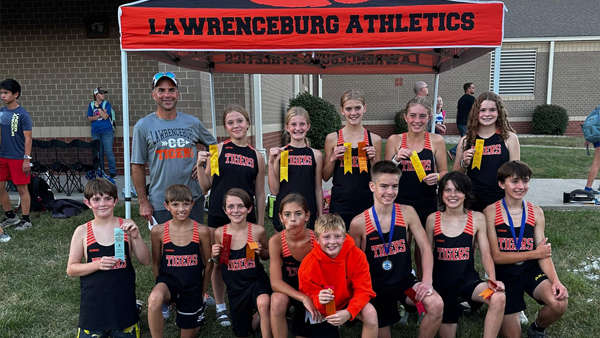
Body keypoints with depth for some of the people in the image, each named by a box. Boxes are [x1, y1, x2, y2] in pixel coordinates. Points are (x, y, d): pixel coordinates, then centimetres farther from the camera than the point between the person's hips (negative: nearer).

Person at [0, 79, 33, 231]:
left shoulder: (22, 114, -12)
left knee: (22, 188, 3)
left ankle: (26, 220, 15)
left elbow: (28, 138, -13)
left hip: (18, 158, -7)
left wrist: (27, 159, -16)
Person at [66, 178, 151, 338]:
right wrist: (98, 265, -16)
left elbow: (145, 261, -4)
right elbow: (71, 269, 0)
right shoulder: (82, 231, -4)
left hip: (123, 300, 0)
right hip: (94, 303, 0)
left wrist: (136, 236, -19)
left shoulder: (126, 226, -3)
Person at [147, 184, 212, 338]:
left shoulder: (202, 231, -10)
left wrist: (202, 293, 8)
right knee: (154, 299, -36)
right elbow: (155, 262, 6)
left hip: (193, 287, 1)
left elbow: (208, 264, 2)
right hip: (168, 280, -1)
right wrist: (162, 288, 6)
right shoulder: (158, 231, -8)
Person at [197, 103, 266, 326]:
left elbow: (260, 194, 9)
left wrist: (260, 225, 8)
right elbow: (205, 186, 3)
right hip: (218, 216, -1)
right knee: (217, 262, 7)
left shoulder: (256, 156, 5)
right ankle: (220, 306, 26)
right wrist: (200, 165, -12)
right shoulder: (218, 150, 0)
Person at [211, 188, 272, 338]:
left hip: (256, 280, -3)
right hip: (234, 286, 3)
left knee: (263, 303, -38)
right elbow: (218, 263, 8)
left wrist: (261, 251, -19)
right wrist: (215, 256, -14)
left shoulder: (258, 230, -14)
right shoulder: (219, 233, -9)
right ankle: (254, 315, 46)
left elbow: (267, 255, 3)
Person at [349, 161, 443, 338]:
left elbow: (425, 248, -3)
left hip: (405, 281, 1)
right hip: (376, 288, -1)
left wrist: (427, 282, -15)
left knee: (436, 305, -25)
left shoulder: (407, 213, -5)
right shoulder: (359, 223, -10)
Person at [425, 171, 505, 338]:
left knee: (498, 298, -30)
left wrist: (492, 280, -17)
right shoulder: (433, 219, -2)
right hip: (442, 282, 0)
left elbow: (485, 254, -2)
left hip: (468, 279, 0)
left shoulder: (477, 218, -2)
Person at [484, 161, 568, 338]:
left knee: (560, 303, -26)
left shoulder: (536, 212, 0)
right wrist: (534, 253, -12)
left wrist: (555, 280, -19)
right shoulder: (491, 212, -11)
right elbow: (496, 256, -13)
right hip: (505, 274, -2)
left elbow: (544, 254, -2)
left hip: (531, 271, 3)